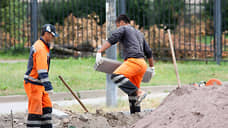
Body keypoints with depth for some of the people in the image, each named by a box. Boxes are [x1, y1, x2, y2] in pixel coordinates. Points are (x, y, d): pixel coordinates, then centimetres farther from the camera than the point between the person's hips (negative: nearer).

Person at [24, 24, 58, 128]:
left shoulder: (38, 45, 13)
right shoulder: (41, 49, -21)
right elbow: (42, 71, -27)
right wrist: (48, 86, -30)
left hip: (39, 84, 10)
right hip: (33, 84, -10)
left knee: (46, 106, 13)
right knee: (35, 111, -9)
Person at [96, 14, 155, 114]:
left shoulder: (123, 29, 9)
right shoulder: (139, 33, 32)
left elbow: (111, 40, -8)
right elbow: (148, 52, 35)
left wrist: (99, 52, -16)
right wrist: (152, 67, 46)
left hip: (133, 61, -9)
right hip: (142, 64, 9)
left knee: (116, 76, -26)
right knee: (131, 91, 12)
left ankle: (139, 92, -34)